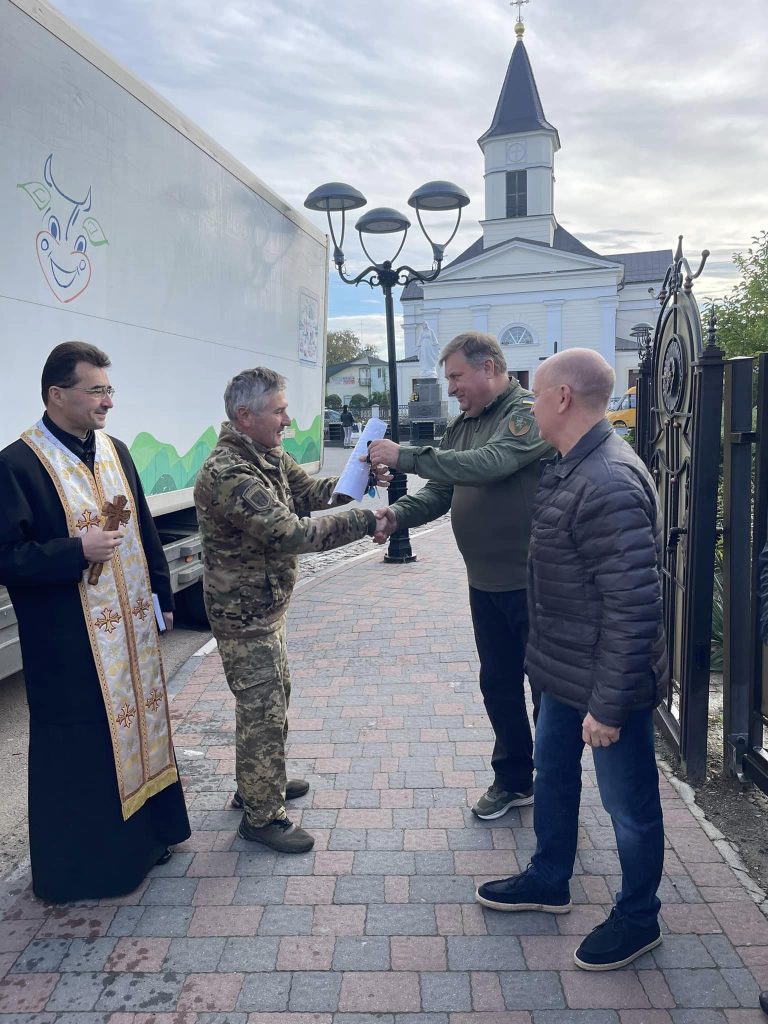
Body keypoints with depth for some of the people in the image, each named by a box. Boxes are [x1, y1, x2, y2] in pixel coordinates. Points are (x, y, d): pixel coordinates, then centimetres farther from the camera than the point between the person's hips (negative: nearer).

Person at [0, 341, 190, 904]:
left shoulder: (115, 450, 8)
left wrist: (163, 596, 15)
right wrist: (77, 551, -25)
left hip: (131, 628, 7)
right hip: (70, 641, -7)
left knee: (137, 725, 19)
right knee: (80, 749, 6)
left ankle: (144, 834, 39)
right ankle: (81, 864, 27)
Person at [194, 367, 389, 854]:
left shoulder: (268, 455, 4)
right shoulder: (227, 473, -28)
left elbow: (309, 490, 9)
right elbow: (289, 534, -34)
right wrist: (364, 521, -30)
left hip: (267, 604, 10)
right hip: (244, 613, -10)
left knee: (274, 695, 22)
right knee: (262, 709, 1)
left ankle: (260, 781, 42)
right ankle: (262, 814, 19)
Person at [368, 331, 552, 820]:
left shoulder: (529, 412, -14)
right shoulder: (463, 425, 11)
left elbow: (490, 463, -30)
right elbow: (441, 492, 8)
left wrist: (406, 457, -28)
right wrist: (399, 514, -12)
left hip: (532, 580, -8)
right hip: (485, 582, 8)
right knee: (498, 683, 18)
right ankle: (513, 780, 36)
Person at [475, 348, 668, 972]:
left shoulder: (609, 483, -28)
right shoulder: (572, 467, 4)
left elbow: (633, 608, -28)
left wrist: (608, 704, -23)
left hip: (606, 684, -10)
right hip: (566, 670, 10)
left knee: (629, 804, 12)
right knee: (552, 773, 24)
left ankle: (638, 920, 36)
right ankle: (549, 881, 46)